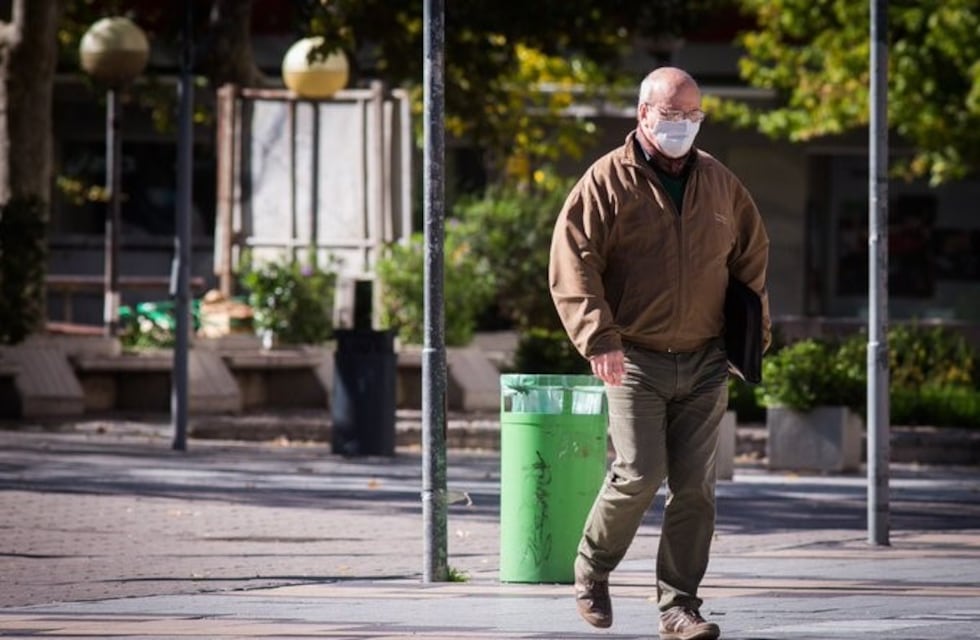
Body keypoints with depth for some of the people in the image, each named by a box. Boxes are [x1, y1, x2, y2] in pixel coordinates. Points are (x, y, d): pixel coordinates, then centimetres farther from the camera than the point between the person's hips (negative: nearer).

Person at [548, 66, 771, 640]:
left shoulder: (720, 184, 11)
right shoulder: (608, 182, -4)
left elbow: (751, 258, 22)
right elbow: (573, 264, -9)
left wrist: (751, 333, 15)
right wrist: (599, 338, -19)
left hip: (704, 362, 4)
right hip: (636, 361, -4)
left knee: (696, 486, -1)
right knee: (640, 474, -13)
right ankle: (592, 569, 14)